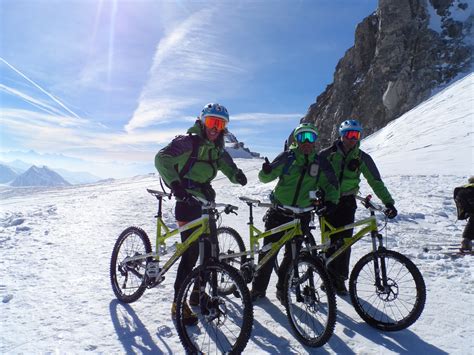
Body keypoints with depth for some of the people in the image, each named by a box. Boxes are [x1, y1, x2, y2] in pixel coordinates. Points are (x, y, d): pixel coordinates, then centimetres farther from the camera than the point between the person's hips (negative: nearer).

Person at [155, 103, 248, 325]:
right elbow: (162, 158, -24)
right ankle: (178, 305, 3)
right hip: (188, 203, -8)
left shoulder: (217, 148, 12)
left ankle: (198, 294, 29)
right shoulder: (189, 141, -11)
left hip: (206, 202, 8)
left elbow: (227, 166, 10)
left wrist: (236, 175, -15)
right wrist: (175, 184, -39)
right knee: (191, 252, -10)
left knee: (211, 250, 10)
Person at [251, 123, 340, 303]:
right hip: (279, 211, -2)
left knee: (292, 254, 7)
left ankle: (282, 289, 26)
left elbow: (331, 184, 9)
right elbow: (265, 177, -5)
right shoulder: (287, 157, -3)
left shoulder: (320, 162, 3)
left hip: (302, 214, 2)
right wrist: (266, 171, -28)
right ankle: (259, 288, 17)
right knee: (269, 251, 1)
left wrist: (331, 200, -11)